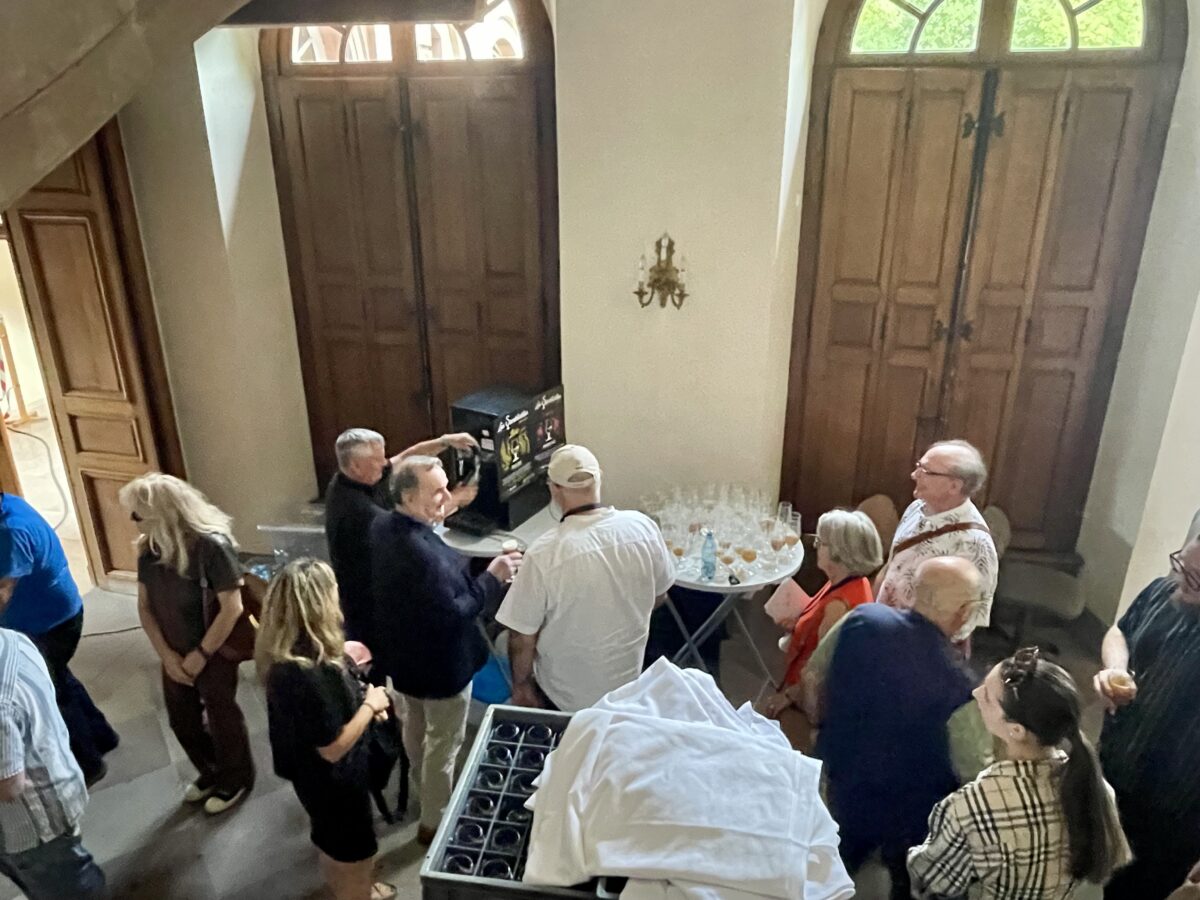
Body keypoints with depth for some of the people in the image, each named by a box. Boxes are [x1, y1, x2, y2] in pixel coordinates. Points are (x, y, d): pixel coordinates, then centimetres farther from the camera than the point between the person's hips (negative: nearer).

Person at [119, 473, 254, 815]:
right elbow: (144, 605, 2)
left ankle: (237, 778, 36)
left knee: (222, 717, 12)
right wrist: (167, 655, -6)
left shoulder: (212, 545, -25)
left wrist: (200, 656, -17)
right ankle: (210, 773, 45)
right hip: (174, 655, 7)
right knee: (182, 719, 20)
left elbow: (232, 608, -23)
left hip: (213, 653, -6)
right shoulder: (149, 548, -5)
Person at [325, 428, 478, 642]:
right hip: (365, 596, -9)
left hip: (368, 584, 9)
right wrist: (454, 500, -19)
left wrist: (446, 441, -13)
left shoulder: (352, 480, -6)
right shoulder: (354, 506, -34)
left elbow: (406, 458, -1)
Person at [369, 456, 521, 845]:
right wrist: (492, 577, -23)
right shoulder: (423, 552, -38)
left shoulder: (382, 527, -8)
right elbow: (453, 614, -31)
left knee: (415, 730, 30)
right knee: (443, 743, 14)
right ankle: (435, 823, 34)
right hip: (439, 664, -9)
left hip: (403, 653, 9)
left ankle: (425, 794, 55)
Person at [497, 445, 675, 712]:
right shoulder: (643, 527, -18)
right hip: (627, 682, 4)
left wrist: (520, 684, -1)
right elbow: (659, 595, -1)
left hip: (567, 694, -3)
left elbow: (522, 635, -19)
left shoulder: (544, 553, -30)